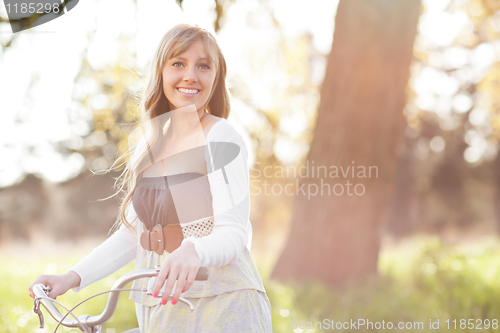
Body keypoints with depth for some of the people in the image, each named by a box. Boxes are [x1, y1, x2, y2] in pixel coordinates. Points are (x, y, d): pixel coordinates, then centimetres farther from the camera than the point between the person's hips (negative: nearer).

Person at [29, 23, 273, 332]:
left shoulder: (221, 138, -9)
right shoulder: (150, 143, 10)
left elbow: (234, 233, -18)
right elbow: (131, 235, 12)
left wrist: (193, 251, -39)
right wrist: (71, 278, 2)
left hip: (221, 306, -5)